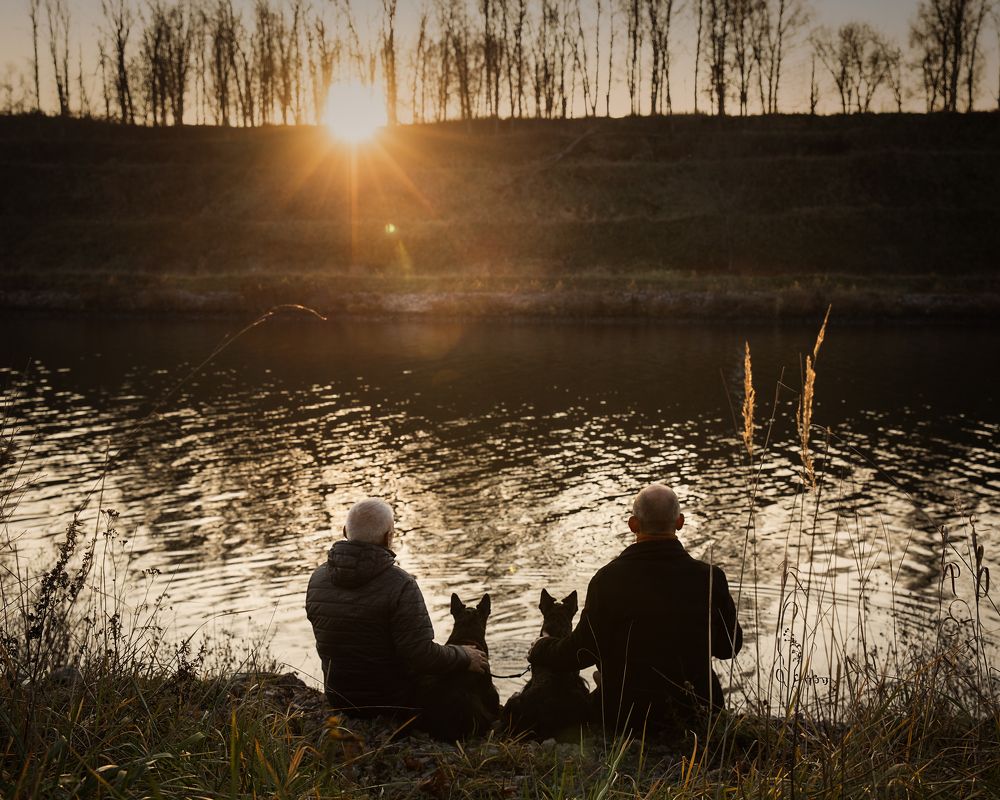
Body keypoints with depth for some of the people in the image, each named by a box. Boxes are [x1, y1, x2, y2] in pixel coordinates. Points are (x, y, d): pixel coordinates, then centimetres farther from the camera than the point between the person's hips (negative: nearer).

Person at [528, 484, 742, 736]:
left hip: (624, 716, -1)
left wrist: (540, 650, 14)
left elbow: (581, 652, -7)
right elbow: (730, 646, 3)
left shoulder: (607, 579, -15)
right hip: (694, 713, 2)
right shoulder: (709, 577, -11)